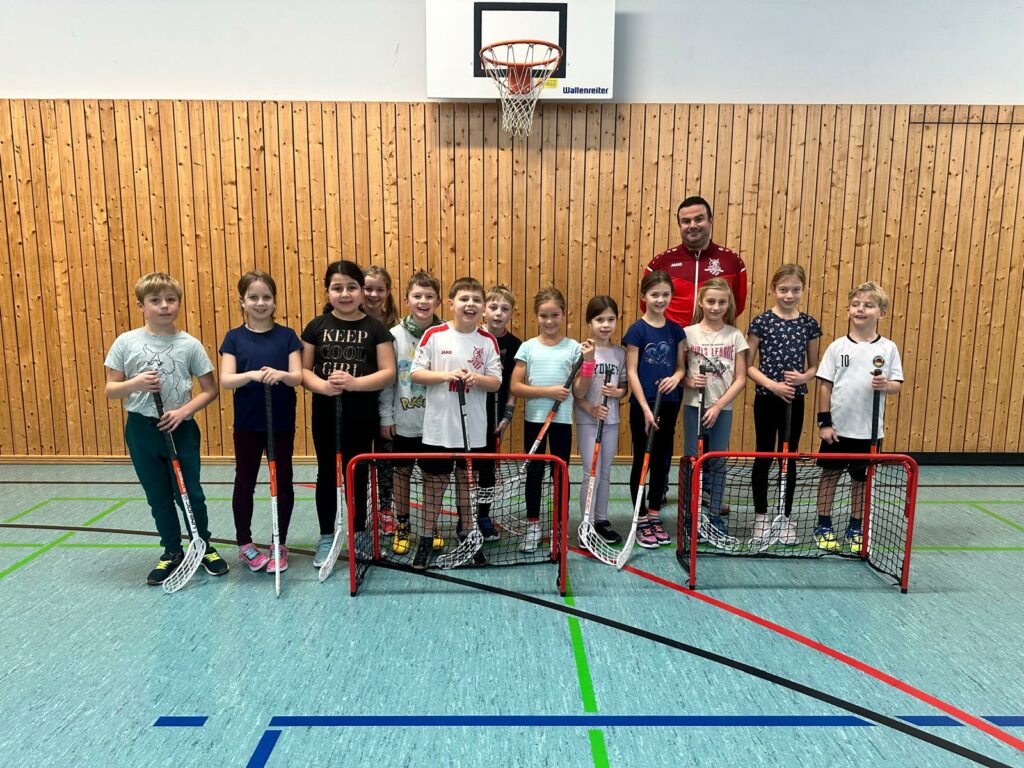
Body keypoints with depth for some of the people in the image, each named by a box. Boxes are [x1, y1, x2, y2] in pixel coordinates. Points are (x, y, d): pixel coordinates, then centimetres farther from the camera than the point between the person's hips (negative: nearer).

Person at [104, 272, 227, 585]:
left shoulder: (190, 344, -6)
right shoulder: (126, 342, -3)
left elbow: (210, 389, -2)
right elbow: (110, 390, 0)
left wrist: (183, 411, -15)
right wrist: (135, 383, -19)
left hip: (181, 429, -1)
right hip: (141, 430, 2)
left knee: (191, 493, 6)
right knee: (158, 497, 13)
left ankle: (204, 547, 27)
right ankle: (172, 552, 30)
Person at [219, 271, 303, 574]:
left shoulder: (287, 336, -1)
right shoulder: (234, 338, 0)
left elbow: (298, 377, -8)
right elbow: (225, 380, -10)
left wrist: (280, 374, -29)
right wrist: (253, 374, -28)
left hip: (282, 422, 0)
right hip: (247, 423, 0)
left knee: (283, 482, 7)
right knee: (244, 483, 10)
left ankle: (280, 545, 22)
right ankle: (244, 544, 27)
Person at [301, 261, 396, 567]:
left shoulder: (376, 328, -3)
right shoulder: (316, 326, 2)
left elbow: (388, 372, -8)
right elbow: (303, 370, 1)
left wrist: (355, 383, -23)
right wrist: (322, 385, -20)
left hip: (361, 416, -1)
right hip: (325, 413, 1)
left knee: (357, 475, 10)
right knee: (327, 474, 11)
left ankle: (359, 536, 28)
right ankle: (326, 538, 25)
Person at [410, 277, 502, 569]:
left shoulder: (488, 341, 0)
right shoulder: (434, 335, -5)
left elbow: (496, 382, 1)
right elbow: (416, 374, -5)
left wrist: (477, 379, -19)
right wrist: (446, 375, -19)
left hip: (474, 428, 2)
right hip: (438, 427, -2)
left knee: (468, 480, 14)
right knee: (434, 480, 8)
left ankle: (466, 536, 32)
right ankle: (426, 539, 23)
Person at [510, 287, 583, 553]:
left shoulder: (573, 347, 0)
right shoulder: (528, 347, -1)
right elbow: (515, 387, -7)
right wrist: (548, 391, -17)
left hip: (562, 419, 0)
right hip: (535, 418, 0)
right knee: (534, 472, 9)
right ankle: (533, 525, 23)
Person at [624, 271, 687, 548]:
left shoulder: (676, 330, 6)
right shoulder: (637, 330, -8)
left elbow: (681, 367, 11)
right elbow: (631, 372, -10)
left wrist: (676, 377, -13)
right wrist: (645, 408, -16)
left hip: (669, 404, 5)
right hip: (642, 405, -4)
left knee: (662, 461, 11)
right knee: (642, 461, 4)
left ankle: (655, 516, 25)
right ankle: (641, 520, 15)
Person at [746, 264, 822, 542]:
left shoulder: (809, 324, 2)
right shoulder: (761, 322, -7)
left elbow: (814, 366, 10)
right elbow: (748, 365, -6)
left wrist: (804, 377, -12)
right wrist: (772, 384, -18)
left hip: (795, 401, 3)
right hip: (766, 399, -2)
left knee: (789, 458, 10)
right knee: (764, 457, 7)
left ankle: (786, 517, 23)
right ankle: (761, 515, 21)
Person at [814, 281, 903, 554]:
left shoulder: (888, 348, -1)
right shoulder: (837, 347, -3)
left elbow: (897, 384, 1)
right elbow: (825, 385, -2)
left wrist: (886, 385, -23)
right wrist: (824, 422, -6)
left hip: (869, 430, 1)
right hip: (837, 428, -1)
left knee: (861, 479, 12)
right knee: (830, 474, 7)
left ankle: (855, 529, 27)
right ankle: (823, 526, 21)